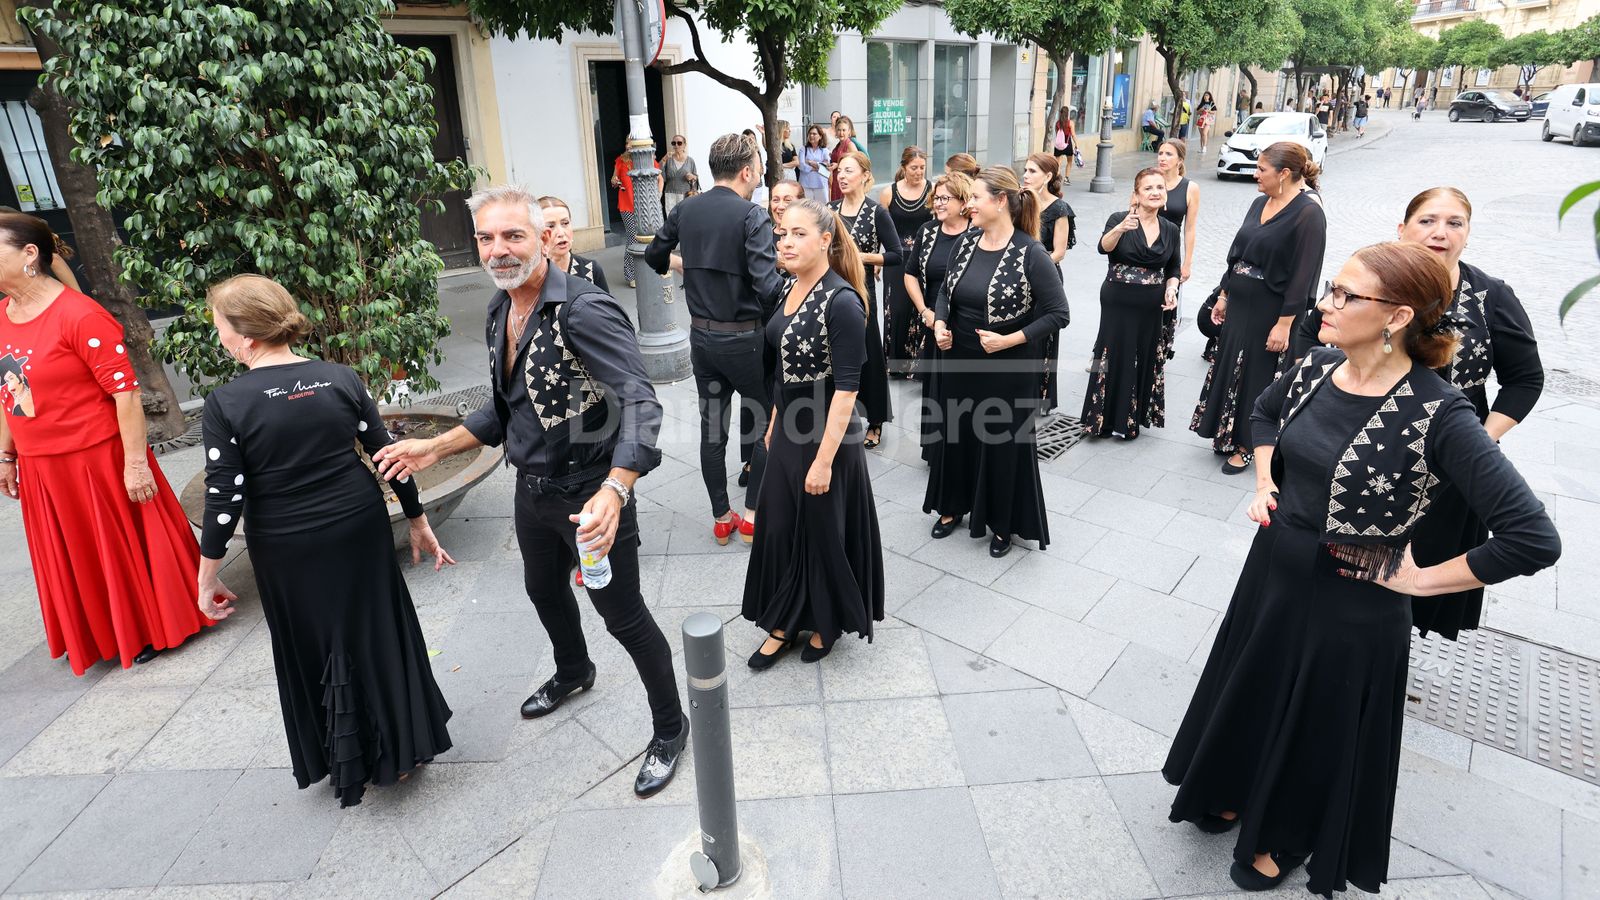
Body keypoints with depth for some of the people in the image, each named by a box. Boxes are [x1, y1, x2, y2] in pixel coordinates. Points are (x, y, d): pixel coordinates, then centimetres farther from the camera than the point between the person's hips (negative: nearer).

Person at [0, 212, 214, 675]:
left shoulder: (80, 316, -19)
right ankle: (95, 637, 40)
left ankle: (151, 630, 30)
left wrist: (134, 462, -22)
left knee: (124, 546, 9)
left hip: (97, 459, -7)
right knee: (71, 558, 20)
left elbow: (126, 391, -21)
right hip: (40, 470, 7)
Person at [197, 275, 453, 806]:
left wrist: (207, 578, -2)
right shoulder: (341, 379, -6)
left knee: (312, 653, 17)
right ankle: (400, 749, 31)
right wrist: (418, 522, 8)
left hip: (287, 552, -2)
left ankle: (345, 764, 34)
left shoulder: (225, 405, -13)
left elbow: (223, 500, -13)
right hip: (360, 530, 2)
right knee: (378, 637, 17)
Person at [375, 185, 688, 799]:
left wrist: (614, 491, -48)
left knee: (622, 615, 3)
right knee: (543, 589, 29)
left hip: (589, 495, -9)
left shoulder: (584, 311, -25)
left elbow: (640, 404, -34)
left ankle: (670, 729, 27)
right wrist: (435, 448, 10)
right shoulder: (499, 313, 4)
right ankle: (573, 672, 60)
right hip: (532, 489, 9)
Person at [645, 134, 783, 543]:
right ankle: (753, 514, 17)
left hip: (701, 336, 5)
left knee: (712, 428, 14)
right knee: (768, 423, 13)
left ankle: (721, 518, 24)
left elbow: (654, 256, 16)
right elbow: (767, 287, -26)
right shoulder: (752, 216, -16)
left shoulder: (685, 210, 2)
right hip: (743, 338, -5)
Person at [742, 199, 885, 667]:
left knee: (825, 533, 10)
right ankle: (785, 623, 31)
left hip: (828, 436, -7)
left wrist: (825, 458, -22)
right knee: (779, 529, 14)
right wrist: (774, 425, 17)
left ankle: (827, 623, 33)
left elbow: (847, 387, -22)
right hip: (789, 432, 8)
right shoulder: (792, 289, 4)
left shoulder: (842, 301, -20)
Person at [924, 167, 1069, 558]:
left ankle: (1004, 524, 28)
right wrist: (939, 324, -5)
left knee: (1004, 444, 9)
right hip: (960, 361, 6)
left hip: (1008, 368, -5)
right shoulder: (966, 242, 0)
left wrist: (1009, 340, -22)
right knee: (955, 434, 18)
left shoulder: (1031, 254, -17)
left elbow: (1057, 314, -14)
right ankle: (954, 506, 39)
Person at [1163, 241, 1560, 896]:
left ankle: (1288, 840, 46)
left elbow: (1533, 539, -25)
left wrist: (1420, 579, -17)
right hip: (1272, 572, 6)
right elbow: (1265, 413, 17)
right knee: (1249, 696, 25)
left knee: (1318, 729, 18)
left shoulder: (1437, 416, -25)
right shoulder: (1316, 368, -7)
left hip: (1351, 608, -5)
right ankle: (1237, 795, 53)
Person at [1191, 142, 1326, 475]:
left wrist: (1284, 324, -20)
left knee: (1256, 377, 5)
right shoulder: (1260, 203, 7)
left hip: (1268, 312, -7)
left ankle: (1246, 445, 20)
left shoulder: (1308, 213, -16)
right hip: (1239, 304, 7)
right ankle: (1227, 435, 31)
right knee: (1229, 368, 15)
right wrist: (1223, 295, 15)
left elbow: (1303, 275, -19)